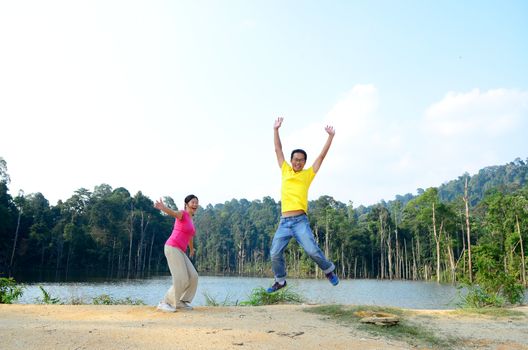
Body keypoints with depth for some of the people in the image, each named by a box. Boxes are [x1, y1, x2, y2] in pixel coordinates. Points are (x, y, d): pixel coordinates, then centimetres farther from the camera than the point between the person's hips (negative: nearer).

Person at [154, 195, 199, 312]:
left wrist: (191, 248, 56)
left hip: (179, 251, 9)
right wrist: (163, 207, -54)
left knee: (193, 277, 3)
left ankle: (181, 302, 16)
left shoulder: (190, 219, 22)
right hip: (172, 248, -8)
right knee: (181, 280, -14)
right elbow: (172, 212, -30)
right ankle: (164, 303, -3)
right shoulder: (182, 213, -5)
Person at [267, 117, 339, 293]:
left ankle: (329, 270, 15)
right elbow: (278, 150, 14)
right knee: (275, 254, -1)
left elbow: (322, 155, 6)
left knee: (312, 250, -13)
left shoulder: (308, 174, 8)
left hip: (300, 221, -2)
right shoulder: (285, 171, 13)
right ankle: (280, 281, 21)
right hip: (284, 222, 3)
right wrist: (276, 130, 12)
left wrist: (330, 136, 4)